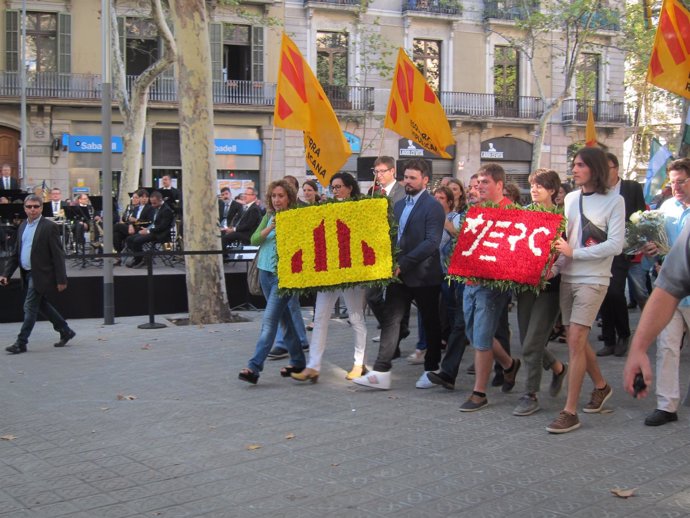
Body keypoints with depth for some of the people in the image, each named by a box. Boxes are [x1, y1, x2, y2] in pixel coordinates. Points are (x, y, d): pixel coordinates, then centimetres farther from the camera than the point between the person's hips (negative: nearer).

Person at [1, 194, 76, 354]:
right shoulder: (23, 226, 11)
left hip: (41, 275, -8)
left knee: (30, 308, -5)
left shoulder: (49, 227, -12)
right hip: (27, 274, 8)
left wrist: (61, 280, -17)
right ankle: (66, 332, 30)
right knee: (42, 305, 16)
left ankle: (21, 343, 3)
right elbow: (16, 253, 15)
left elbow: (58, 255, -13)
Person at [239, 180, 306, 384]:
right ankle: (297, 361, 26)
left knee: (269, 319, -12)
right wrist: (270, 228, -14)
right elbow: (254, 239, 1)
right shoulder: (269, 216, 10)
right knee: (284, 318, 14)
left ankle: (254, 367, -14)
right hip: (266, 272, 7)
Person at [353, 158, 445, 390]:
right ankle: (381, 372, -3)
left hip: (423, 275, -6)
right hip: (399, 273, 6)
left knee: (430, 323, 9)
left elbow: (432, 242, -20)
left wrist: (403, 263, -23)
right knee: (390, 319, -1)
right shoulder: (399, 205, 14)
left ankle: (431, 369, 23)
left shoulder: (432, 207, -10)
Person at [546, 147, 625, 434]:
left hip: (593, 279, -6)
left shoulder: (614, 200, -5)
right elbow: (563, 239, 12)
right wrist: (555, 266, -5)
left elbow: (615, 245, -10)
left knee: (575, 339, -12)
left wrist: (574, 253, -13)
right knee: (576, 339, 13)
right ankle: (601, 386, 37)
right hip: (568, 278, 6)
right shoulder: (570, 198, 10)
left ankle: (569, 411, -7)